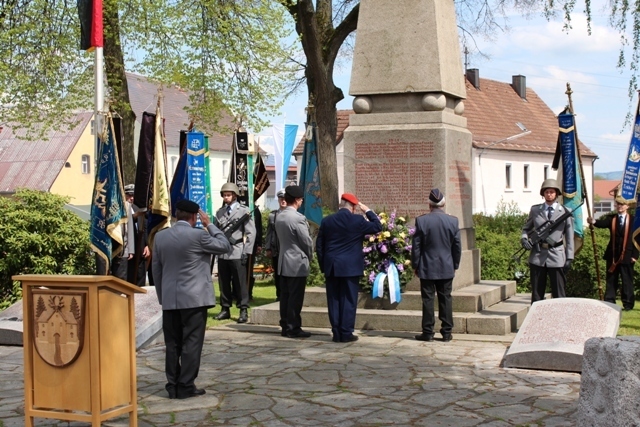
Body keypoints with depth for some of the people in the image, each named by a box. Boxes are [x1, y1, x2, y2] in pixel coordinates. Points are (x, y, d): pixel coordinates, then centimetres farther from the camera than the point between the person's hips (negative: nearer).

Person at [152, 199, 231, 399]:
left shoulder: (160, 236, 5)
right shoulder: (198, 235, -11)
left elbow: (156, 268, 11)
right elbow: (225, 246, 1)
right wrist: (209, 224, 7)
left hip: (169, 299, 5)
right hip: (194, 298, -5)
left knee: (172, 344, 9)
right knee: (191, 343, 0)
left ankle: (173, 386, 12)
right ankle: (186, 386, 1)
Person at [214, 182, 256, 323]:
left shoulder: (243, 211, 1)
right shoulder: (220, 212, 15)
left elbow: (251, 232, -3)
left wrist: (246, 252, -9)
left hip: (237, 253, -4)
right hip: (222, 253, 5)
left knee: (240, 283, -3)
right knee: (224, 283, 7)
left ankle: (243, 310, 1)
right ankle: (225, 309, 16)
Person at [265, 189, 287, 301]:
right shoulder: (272, 215, 10)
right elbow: (269, 233, 9)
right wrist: (268, 248, 3)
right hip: (276, 251, 3)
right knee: (277, 274, 9)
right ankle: (279, 295, 19)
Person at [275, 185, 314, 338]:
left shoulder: (279, 217, 7)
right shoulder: (298, 218, -18)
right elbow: (307, 241, -13)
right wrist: (309, 255, 5)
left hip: (283, 262, 8)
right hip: (297, 262, -8)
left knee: (285, 295, 11)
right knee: (295, 297, -3)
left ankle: (285, 326, 16)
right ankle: (293, 328, 1)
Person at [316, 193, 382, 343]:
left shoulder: (327, 221, 3)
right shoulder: (357, 220, -8)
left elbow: (319, 246, 7)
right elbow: (377, 227, 3)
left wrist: (323, 266, 14)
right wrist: (368, 211, 10)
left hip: (331, 268, 3)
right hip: (350, 268, -3)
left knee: (333, 300, 7)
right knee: (349, 300, 2)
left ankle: (336, 333, 9)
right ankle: (346, 333, 1)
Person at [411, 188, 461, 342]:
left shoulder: (421, 221, -9)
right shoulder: (453, 221, -2)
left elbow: (416, 246, -5)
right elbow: (457, 247, 3)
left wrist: (415, 265, 5)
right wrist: (455, 266, 14)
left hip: (427, 268, -2)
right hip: (446, 268, 2)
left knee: (428, 300, 3)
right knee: (445, 299, 7)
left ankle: (428, 332, 5)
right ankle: (446, 332, 9)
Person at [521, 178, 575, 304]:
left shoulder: (565, 212, 4)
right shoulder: (535, 210, 9)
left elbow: (569, 237, 3)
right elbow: (526, 228, 19)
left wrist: (569, 258, -2)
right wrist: (524, 238, -3)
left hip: (556, 257, -2)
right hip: (537, 256, 2)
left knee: (558, 293, 1)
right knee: (537, 293, 7)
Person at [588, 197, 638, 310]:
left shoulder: (633, 220, 1)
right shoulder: (611, 218, 7)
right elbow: (603, 224, -14)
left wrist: (635, 255, -8)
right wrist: (594, 222, -38)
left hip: (627, 256, -3)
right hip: (613, 255, 3)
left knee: (627, 281, 2)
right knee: (611, 281, 6)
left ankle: (628, 304, 8)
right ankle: (609, 303, 10)